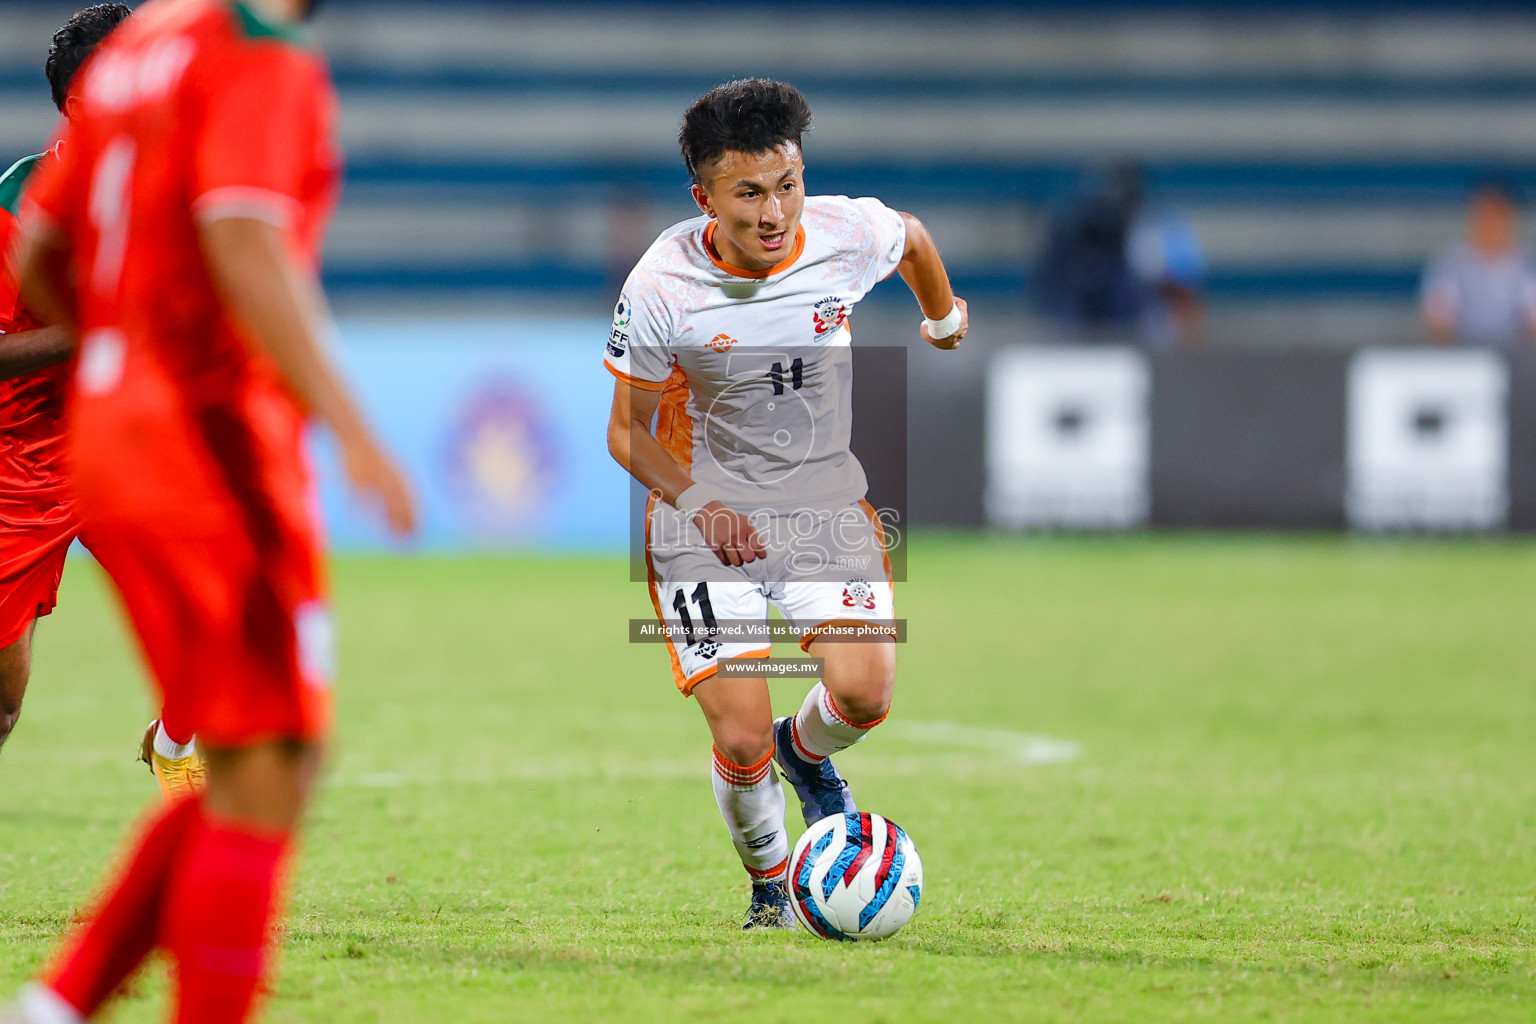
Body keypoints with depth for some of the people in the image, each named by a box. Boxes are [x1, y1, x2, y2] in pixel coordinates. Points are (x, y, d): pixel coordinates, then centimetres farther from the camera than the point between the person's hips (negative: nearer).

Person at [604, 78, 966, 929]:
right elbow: (627, 431, -7)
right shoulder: (661, 285, -20)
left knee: (864, 691, -20)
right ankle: (769, 887, 19)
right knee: (741, 740, -13)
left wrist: (944, 317, 31)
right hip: (706, 514, -2)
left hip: (827, 502, 2)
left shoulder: (850, 236, -15)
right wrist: (701, 503, -23)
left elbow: (913, 238, 12)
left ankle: (807, 750, 19)